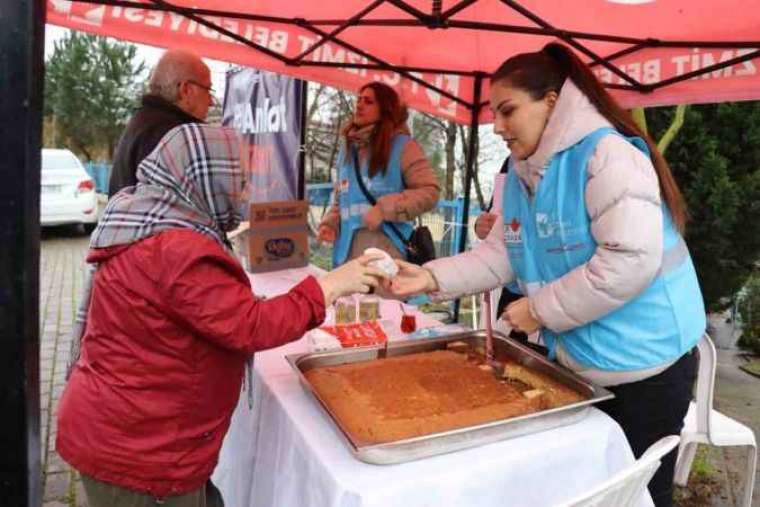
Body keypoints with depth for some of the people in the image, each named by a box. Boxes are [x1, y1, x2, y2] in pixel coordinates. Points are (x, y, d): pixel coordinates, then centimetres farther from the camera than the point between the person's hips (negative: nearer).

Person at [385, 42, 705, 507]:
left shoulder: (606, 155, -21)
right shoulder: (522, 174, 5)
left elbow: (631, 261, -29)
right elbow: (499, 255, 4)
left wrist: (541, 309, -21)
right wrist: (432, 277, -9)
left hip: (643, 365, -7)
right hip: (574, 361, 8)